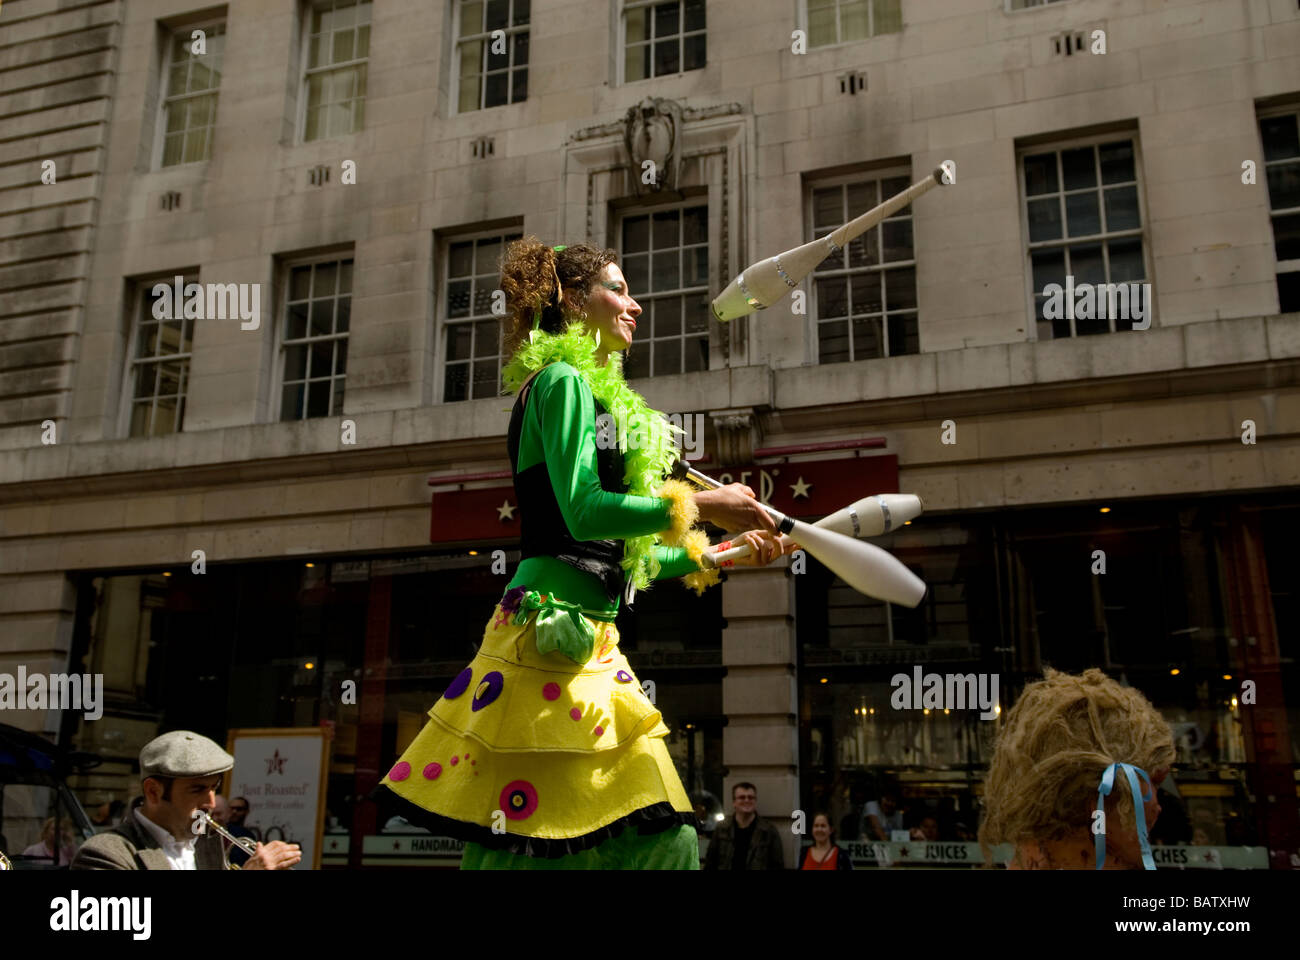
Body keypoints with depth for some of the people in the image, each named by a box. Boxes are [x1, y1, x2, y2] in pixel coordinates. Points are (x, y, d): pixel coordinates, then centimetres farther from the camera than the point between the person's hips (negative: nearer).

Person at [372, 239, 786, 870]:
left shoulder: (593, 393, 24)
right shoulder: (563, 380, -4)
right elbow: (584, 511, -18)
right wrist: (700, 505, -10)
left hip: (589, 644, 10)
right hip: (552, 631, -10)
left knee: (661, 838, 5)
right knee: (528, 845, -7)